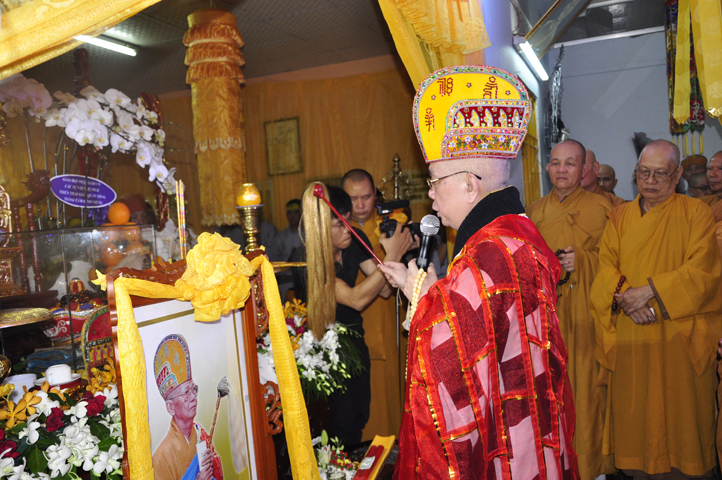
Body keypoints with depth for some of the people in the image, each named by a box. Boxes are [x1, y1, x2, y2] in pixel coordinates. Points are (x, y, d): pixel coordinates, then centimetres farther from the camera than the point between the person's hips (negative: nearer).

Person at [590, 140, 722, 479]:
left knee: (677, 411, 5)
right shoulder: (620, 216, 10)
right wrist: (625, 296, -15)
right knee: (634, 412, 8)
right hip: (630, 338, 3)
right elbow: (606, 267, 3)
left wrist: (650, 290, -18)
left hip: (679, 337, -2)